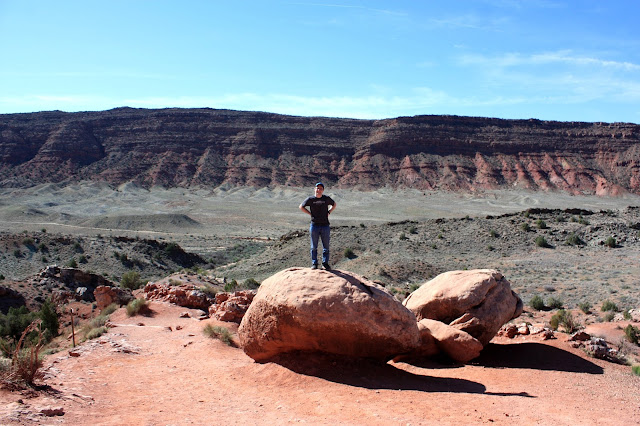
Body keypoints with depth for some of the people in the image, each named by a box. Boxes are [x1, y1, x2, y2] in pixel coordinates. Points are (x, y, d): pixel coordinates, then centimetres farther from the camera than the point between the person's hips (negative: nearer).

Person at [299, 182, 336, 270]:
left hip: (325, 225, 1)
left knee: (326, 246, 5)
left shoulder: (326, 199, 5)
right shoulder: (310, 199, 1)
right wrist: (310, 213, 3)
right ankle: (314, 264, 13)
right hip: (314, 225, -1)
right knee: (314, 247, 5)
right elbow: (301, 207, 12)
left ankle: (325, 263, 14)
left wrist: (328, 212, 9)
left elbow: (334, 204, 24)